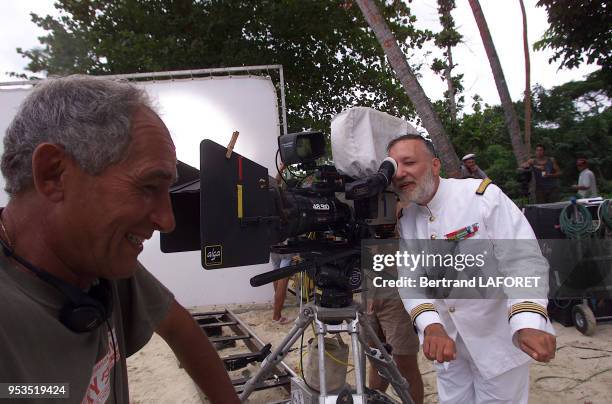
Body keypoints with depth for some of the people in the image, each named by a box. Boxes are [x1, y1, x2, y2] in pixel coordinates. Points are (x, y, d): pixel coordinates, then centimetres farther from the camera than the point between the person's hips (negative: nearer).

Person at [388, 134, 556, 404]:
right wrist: (431, 326, -26)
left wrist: (527, 326, -36)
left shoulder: (483, 195, -18)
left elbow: (521, 259, -23)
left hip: (497, 337, -4)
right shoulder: (403, 218, -3)